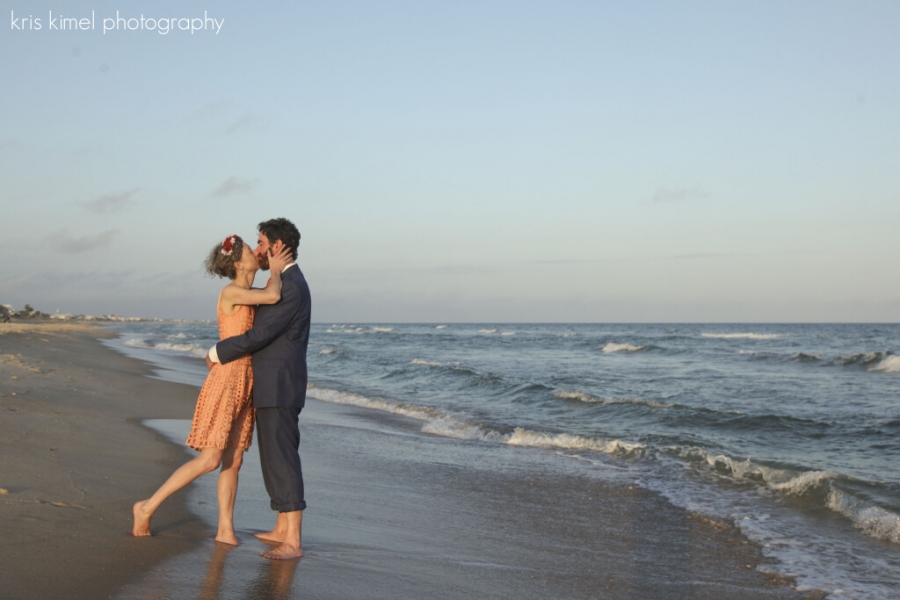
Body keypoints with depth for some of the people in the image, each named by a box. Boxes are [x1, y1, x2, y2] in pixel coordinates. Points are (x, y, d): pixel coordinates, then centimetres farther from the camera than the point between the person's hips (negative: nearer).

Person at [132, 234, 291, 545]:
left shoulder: (247, 296, 13)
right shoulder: (231, 292, -13)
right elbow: (273, 296, -25)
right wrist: (275, 269, -7)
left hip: (243, 384, 9)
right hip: (227, 381, -9)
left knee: (233, 462, 7)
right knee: (209, 461, -8)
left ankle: (225, 528, 12)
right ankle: (147, 507, 1)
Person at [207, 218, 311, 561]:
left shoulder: (292, 286, -18)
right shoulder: (285, 283, 16)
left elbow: (259, 336, -19)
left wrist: (217, 353, -7)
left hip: (278, 389, -11)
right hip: (272, 388, 11)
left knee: (283, 460, -11)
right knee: (276, 457, 15)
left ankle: (293, 542, -10)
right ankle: (282, 529, 24)